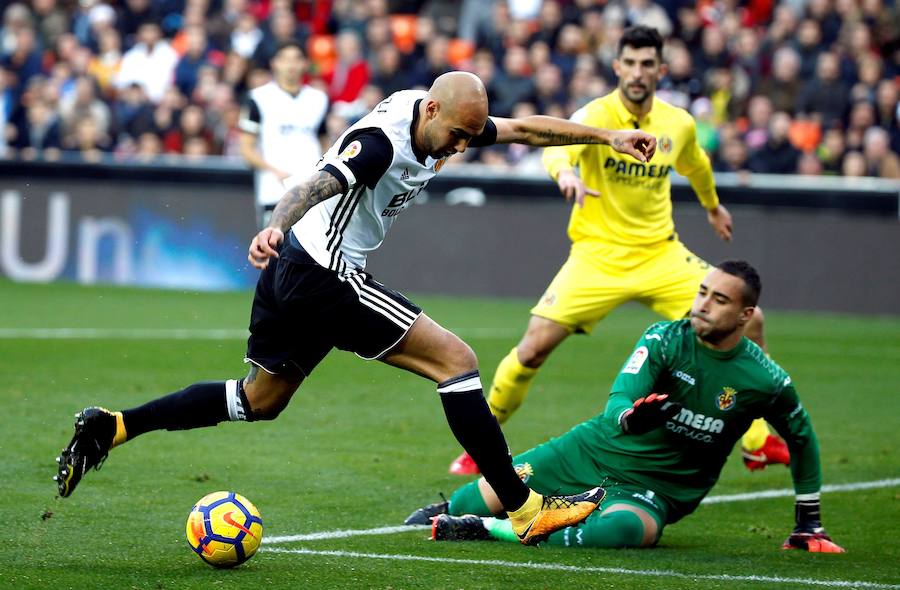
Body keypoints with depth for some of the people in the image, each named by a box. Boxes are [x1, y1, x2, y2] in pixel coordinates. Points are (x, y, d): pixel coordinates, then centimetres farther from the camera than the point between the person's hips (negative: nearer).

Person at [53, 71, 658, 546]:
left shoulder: (442, 121, 4)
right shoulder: (381, 141, -24)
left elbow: (523, 128, 15)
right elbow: (320, 184, -40)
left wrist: (607, 135, 14)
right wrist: (276, 226, -58)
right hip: (325, 276, -10)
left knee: (260, 400, 22)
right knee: (456, 359, -10)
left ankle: (110, 428, 17)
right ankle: (526, 510, -9)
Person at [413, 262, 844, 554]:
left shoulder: (765, 381, -10)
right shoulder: (664, 340, -10)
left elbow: (802, 439, 9)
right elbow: (617, 403, -21)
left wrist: (809, 521, 12)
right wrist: (632, 416, -47)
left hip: (655, 490, -2)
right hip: (595, 453, 2)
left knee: (619, 529, -39)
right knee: (475, 502, -5)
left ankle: (484, 528, -27)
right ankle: (448, 510, 35)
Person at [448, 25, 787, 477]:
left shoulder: (679, 125, -1)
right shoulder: (596, 115, -16)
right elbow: (558, 148, -38)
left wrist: (712, 206, 41)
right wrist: (565, 171, -61)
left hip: (661, 254, 4)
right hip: (598, 255, -4)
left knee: (748, 321, -6)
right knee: (535, 347, -18)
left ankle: (758, 443, 9)